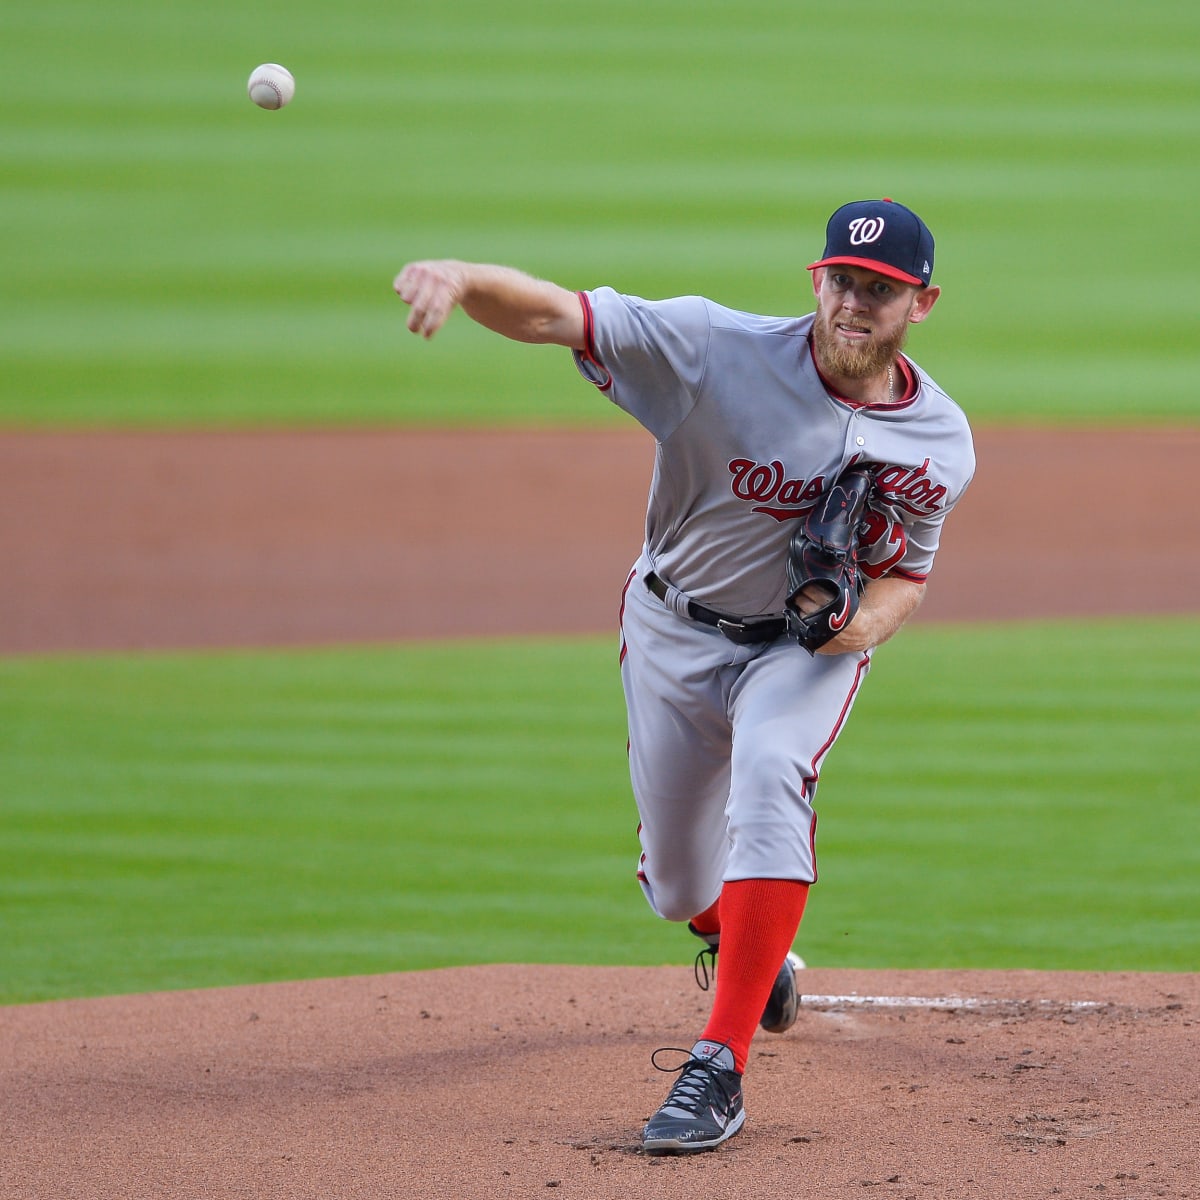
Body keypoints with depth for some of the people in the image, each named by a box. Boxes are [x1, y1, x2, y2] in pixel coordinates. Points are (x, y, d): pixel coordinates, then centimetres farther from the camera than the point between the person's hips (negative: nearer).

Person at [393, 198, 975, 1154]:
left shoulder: (940, 444, -15)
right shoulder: (717, 350, -26)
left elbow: (906, 569, 1)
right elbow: (554, 313, -33)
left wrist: (867, 621, -23)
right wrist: (459, 278, -55)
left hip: (809, 644, 0)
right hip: (675, 634, 1)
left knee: (768, 780, -32)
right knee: (679, 887, 11)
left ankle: (722, 1063, -33)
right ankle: (756, 952, 51)